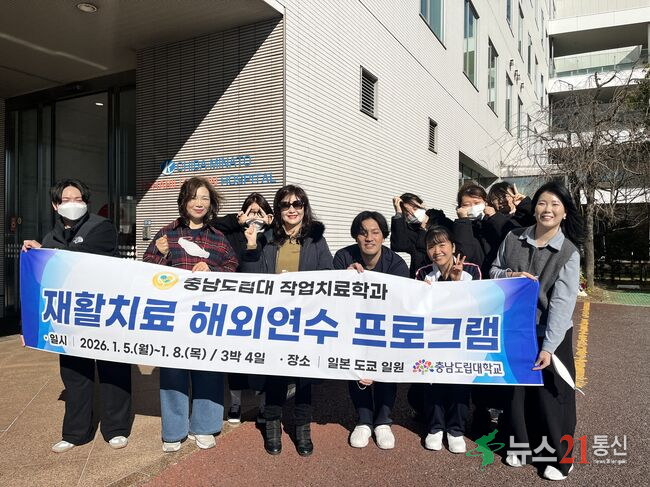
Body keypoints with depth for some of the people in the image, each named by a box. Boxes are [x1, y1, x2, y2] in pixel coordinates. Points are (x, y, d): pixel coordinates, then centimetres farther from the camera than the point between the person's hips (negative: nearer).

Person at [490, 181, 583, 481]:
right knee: (516, 390, 13)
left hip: (550, 336, -2)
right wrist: (511, 276, -16)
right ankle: (520, 444, 34)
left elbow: (562, 302, -16)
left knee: (551, 395, 5)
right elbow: (492, 272, 7)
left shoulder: (569, 252, -10)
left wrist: (548, 347, -22)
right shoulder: (513, 239, -2)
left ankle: (559, 456, 25)